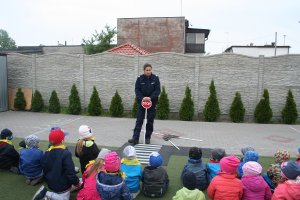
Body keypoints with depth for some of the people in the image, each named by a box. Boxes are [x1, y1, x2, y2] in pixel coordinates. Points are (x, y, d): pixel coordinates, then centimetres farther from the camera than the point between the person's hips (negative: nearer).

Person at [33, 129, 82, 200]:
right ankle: (46, 193, -9)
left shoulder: (47, 153, -3)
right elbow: (70, 172, -26)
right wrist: (77, 183, -10)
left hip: (51, 183, 8)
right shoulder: (65, 153, -26)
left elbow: (45, 169, 8)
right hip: (62, 185, -7)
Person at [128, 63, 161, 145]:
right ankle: (135, 138, 0)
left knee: (150, 121, 7)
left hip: (152, 102, 0)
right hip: (141, 102, 0)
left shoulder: (155, 78, -4)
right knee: (139, 120, -1)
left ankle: (148, 138, 19)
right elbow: (137, 90, -5)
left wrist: (150, 97, -21)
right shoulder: (140, 78, -3)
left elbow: (157, 90, -7)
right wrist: (142, 98, -21)